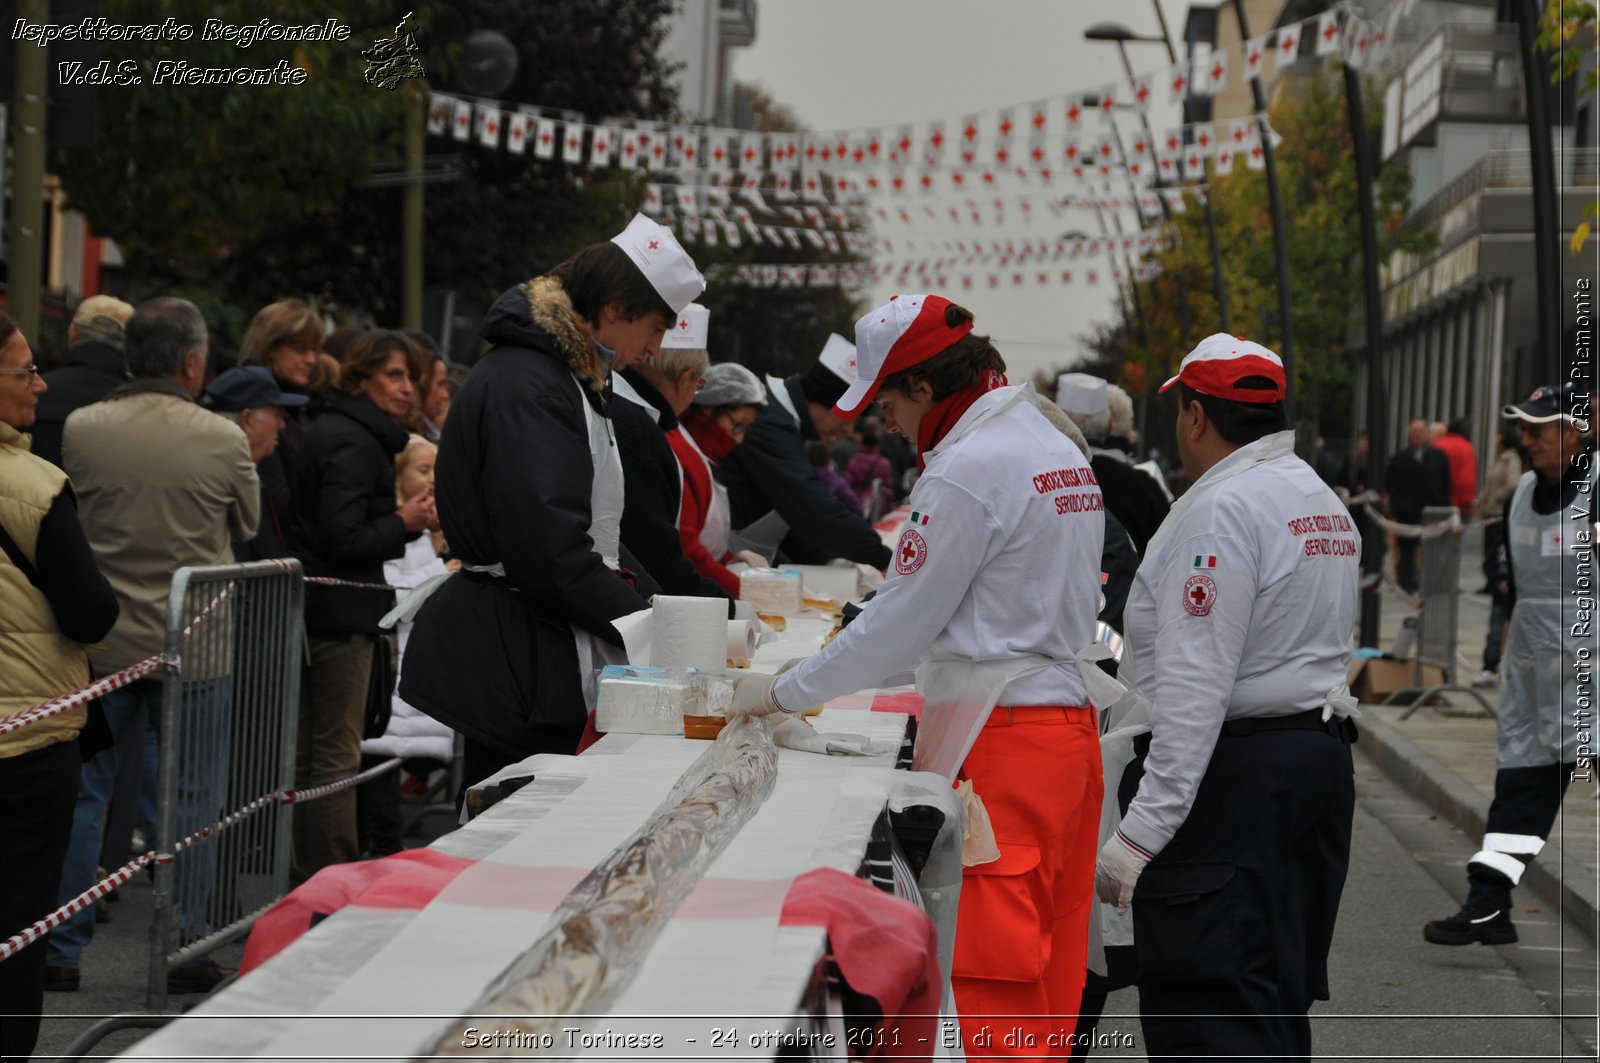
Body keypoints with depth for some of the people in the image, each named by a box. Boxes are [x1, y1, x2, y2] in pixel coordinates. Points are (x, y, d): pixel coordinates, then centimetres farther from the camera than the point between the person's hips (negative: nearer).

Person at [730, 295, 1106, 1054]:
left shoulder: (967, 470, -13)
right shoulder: (1059, 451, 15)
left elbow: (902, 623, -10)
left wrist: (783, 694, 0)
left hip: (998, 742, -9)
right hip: (1067, 720, 9)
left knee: (989, 980, -8)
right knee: (1046, 978, 10)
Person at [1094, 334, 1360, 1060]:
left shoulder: (1222, 508, -15)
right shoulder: (1325, 502, 16)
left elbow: (1196, 685, -20)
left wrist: (1142, 830, -20)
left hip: (1231, 776, -10)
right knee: (1279, 1004, 16)